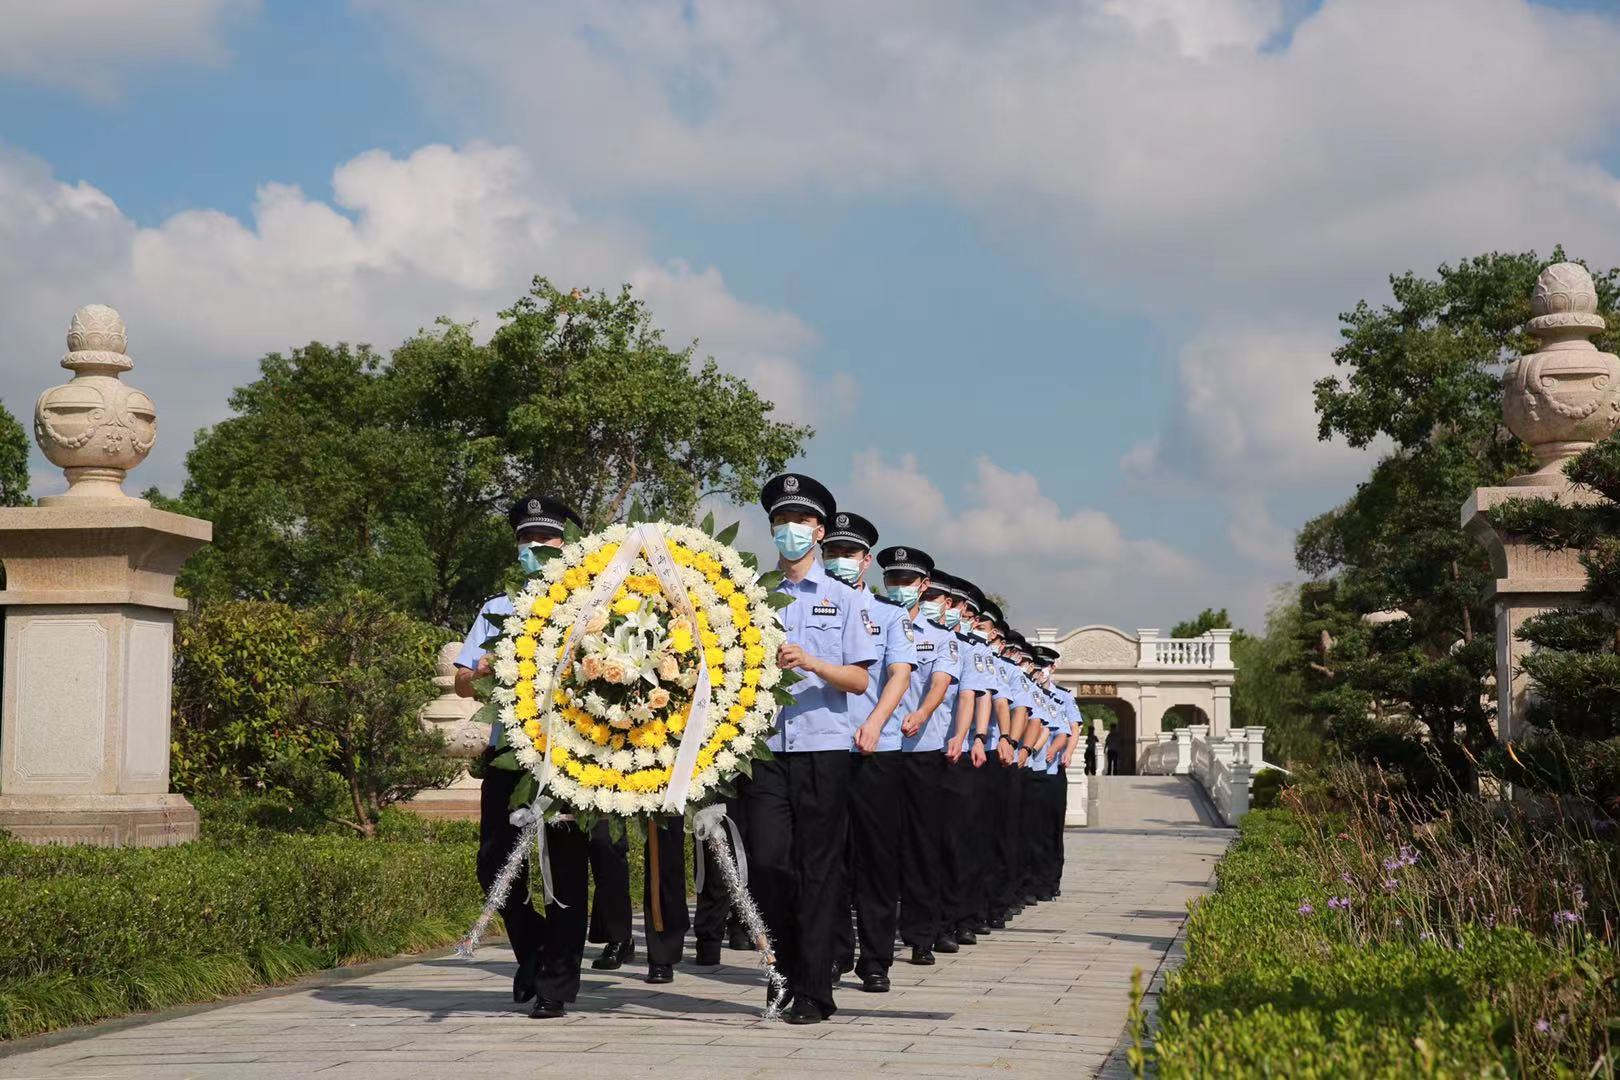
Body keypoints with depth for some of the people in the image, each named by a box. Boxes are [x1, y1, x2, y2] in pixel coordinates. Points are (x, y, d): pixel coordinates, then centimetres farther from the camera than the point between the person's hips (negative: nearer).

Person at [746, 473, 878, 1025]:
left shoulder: (842, 598, 7)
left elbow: (859, 680, 0)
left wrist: (811, 662, -15)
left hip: (823, 744, -1)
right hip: (767, 745, 2)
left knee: (818, 869, 0)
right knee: (766, 861, -7)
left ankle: (813, 990, 5)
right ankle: (786, 956, 15)